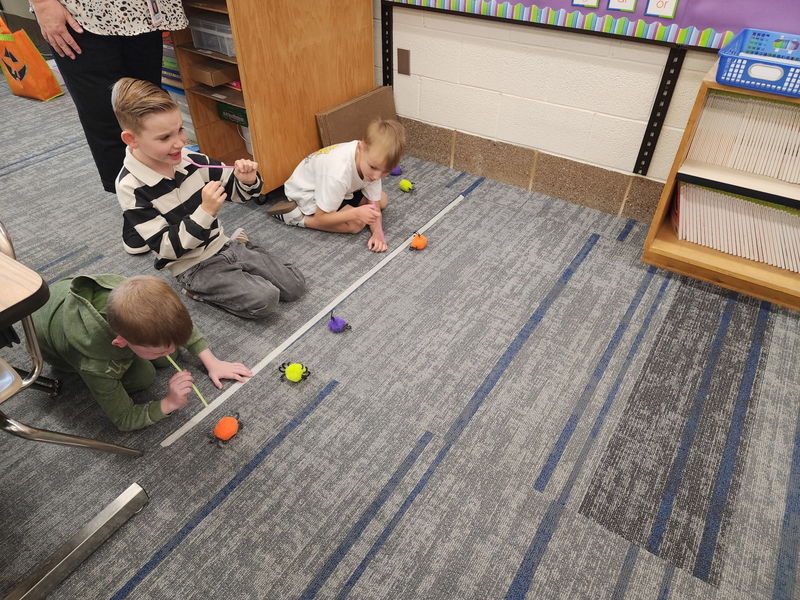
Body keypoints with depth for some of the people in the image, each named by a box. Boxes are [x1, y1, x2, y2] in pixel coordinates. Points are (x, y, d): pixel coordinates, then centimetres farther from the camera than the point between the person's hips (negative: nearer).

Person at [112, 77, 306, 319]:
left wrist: (248, 181, -17)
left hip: (224, 245, 5)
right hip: (194, 267, -5)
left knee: (295, 285, -2)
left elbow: (237, 192, 7)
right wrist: (206, 212, -31)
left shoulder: (190, 159, -5)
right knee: (264, 300, -24)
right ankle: (199, 290, 0)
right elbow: (167, 247, -20)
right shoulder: (131, 188, -18)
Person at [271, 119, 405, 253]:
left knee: (382, 200, 3)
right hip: (306, 192, -7)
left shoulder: (373, 159, -23)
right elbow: (320, 218, -30)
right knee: (357, 224, -24)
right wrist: (356, 213, -41)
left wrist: (378, 232, -32)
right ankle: (296, 217, -12)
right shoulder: (339, 173, -43)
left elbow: (374, 205, -14)